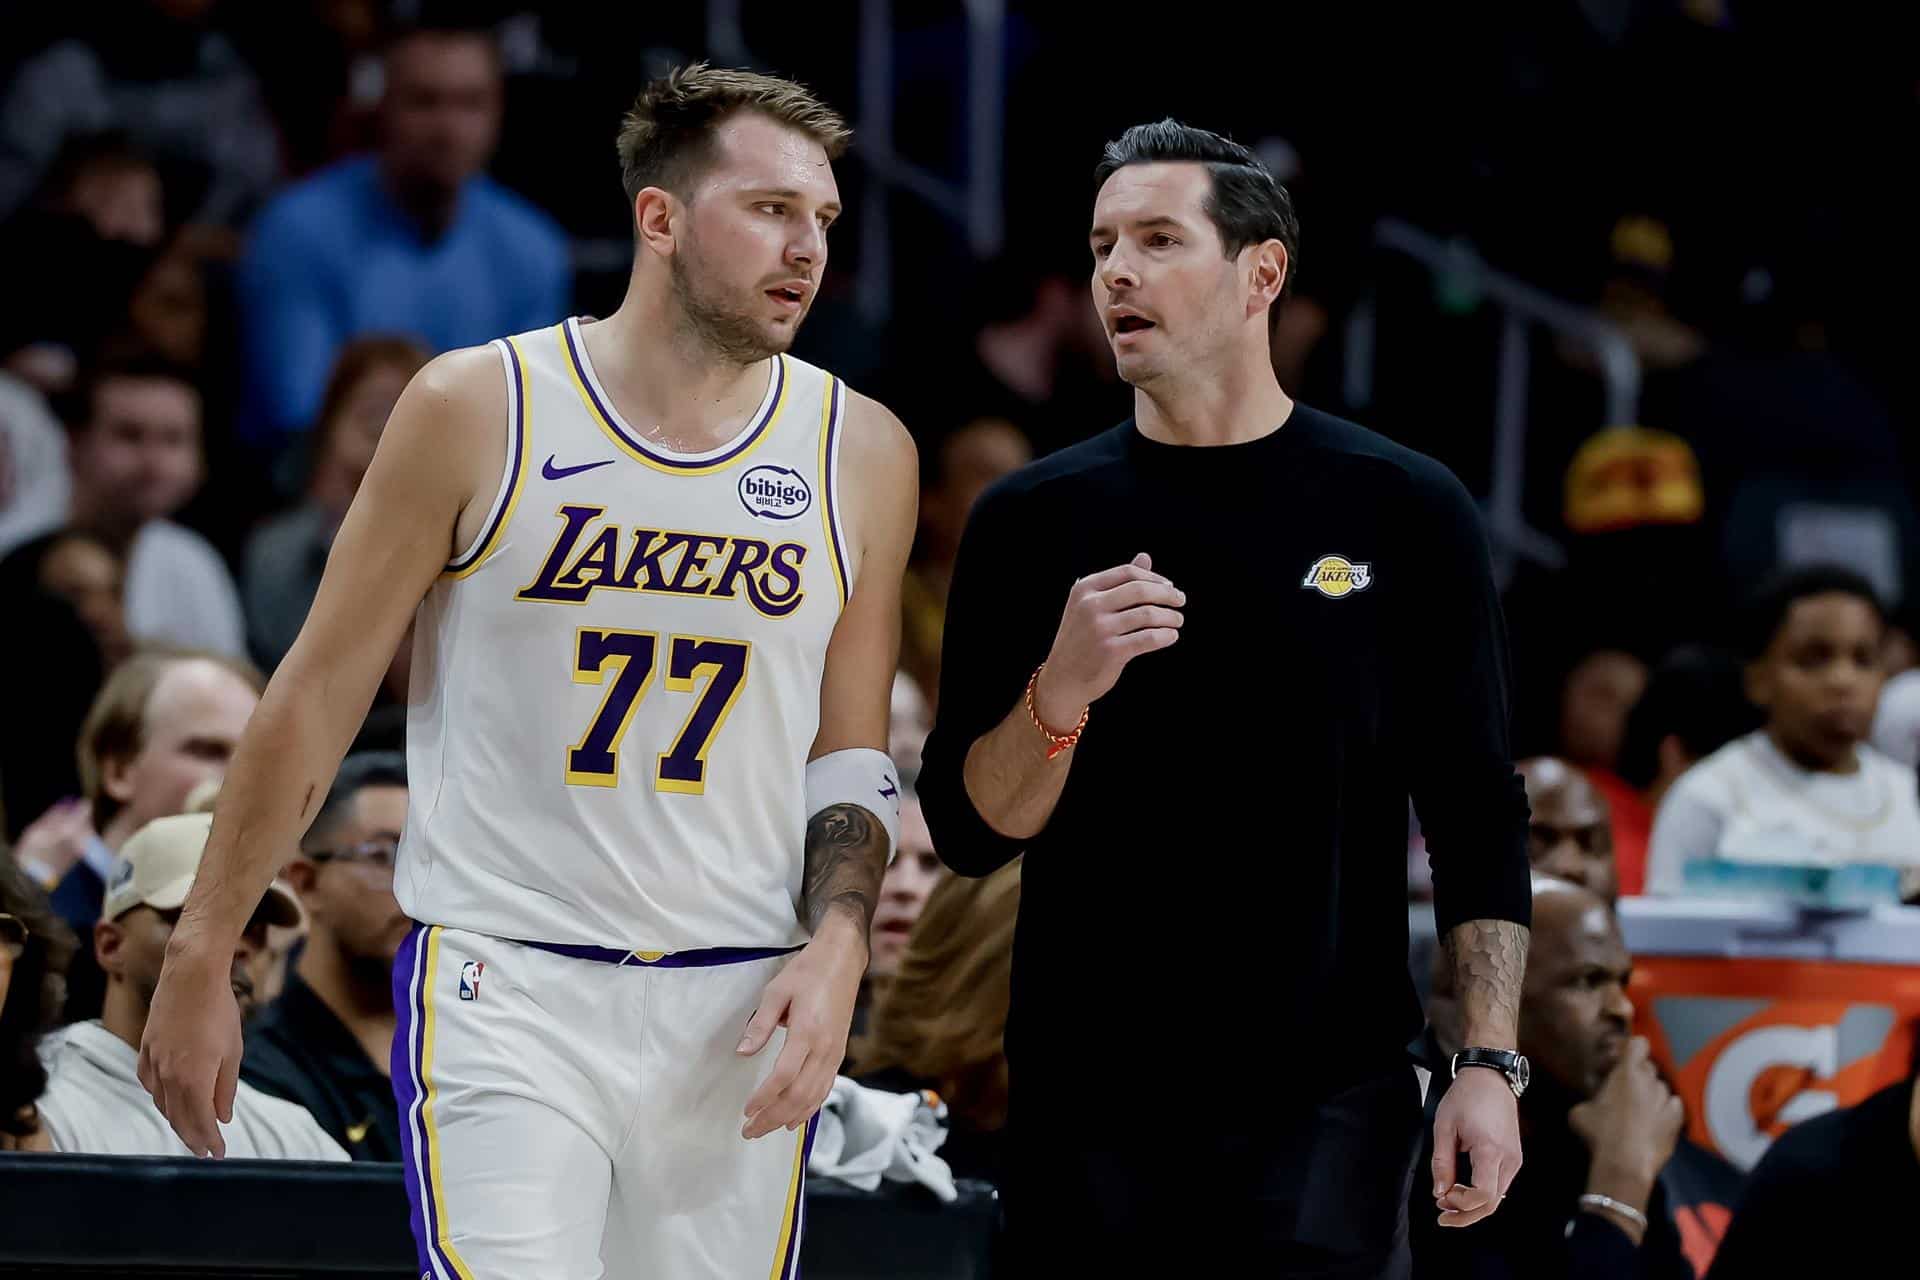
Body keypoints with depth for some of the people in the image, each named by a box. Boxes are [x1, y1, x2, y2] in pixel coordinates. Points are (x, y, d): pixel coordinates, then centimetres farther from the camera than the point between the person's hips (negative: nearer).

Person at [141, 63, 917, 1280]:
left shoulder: (862, 452, 6)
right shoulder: (479, 410, -3)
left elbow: (853, 756, 13)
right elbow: (319, 696, 3)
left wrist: (837, 953, -5)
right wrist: (200, 962, 3)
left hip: (738, 1009, 3)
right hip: (503, 994, -3)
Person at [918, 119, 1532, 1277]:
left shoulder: (1404, 513, 2)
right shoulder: (1033, 521, 6)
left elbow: (1478, 816, 3)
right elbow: (970, 832, 3)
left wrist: (1491, 1062, -5)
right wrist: (1059, 692, -15)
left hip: (1326, 1093, -2)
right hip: (1089, 1101, 2)